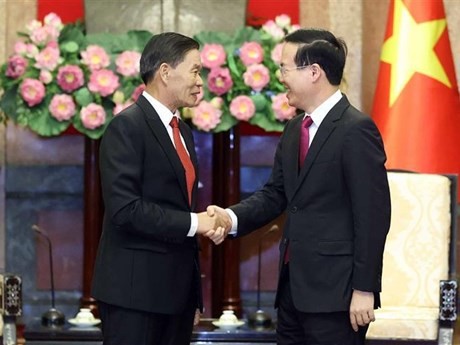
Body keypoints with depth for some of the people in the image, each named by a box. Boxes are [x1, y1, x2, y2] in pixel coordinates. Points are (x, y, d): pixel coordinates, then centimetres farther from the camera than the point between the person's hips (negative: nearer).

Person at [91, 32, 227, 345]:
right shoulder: (127, 126, -11)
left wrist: (194, 295, 15)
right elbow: (124, 208, -20)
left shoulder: (183, 131, 17)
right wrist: (193, 223, -16)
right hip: (135, 291, -8)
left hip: (178, 289, 8)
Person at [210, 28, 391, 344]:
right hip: (294, 286, 8)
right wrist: (232, 217, -6)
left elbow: (373, 215, -15)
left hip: (335, 292, -8)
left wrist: (365, 289, -17)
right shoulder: (294, 130, 14)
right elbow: (275, 194, 14)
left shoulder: (356, 130, -13)